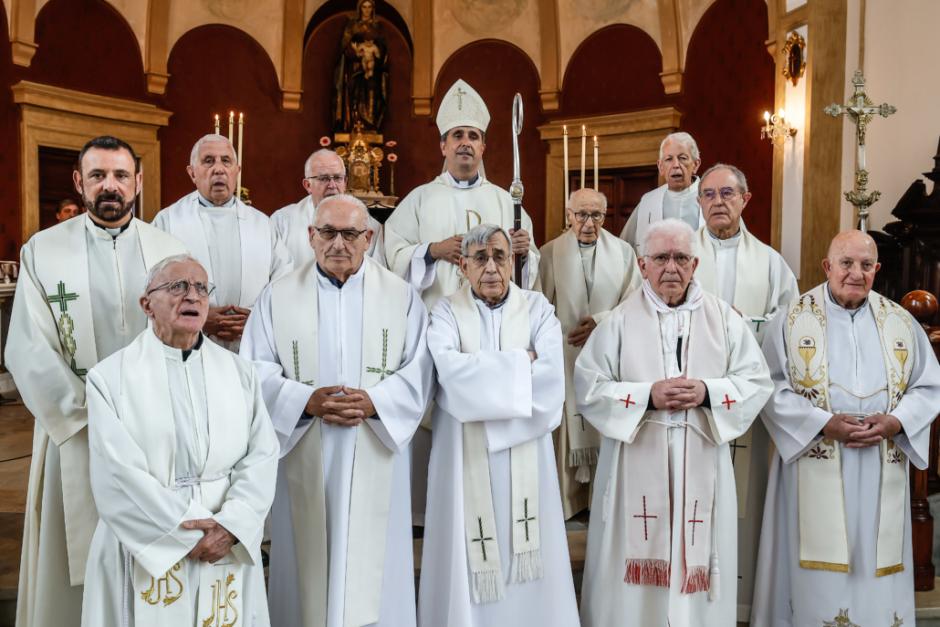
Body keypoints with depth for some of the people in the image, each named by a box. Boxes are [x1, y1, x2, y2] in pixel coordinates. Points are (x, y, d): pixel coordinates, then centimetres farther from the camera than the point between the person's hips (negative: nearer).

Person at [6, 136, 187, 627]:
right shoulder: (42, 251, 0)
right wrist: (94, 417, -12)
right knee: (76, 561, 8)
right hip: (76, 433, -1)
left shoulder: (170, 251, 4)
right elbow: (28, 351, -6)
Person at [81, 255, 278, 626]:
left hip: (228, 548, 3)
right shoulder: (111, 377, -5)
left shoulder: (238, 372, 5)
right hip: (146, 549, -2)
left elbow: (262, 453, -3)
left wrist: (231, 525, -16)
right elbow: (118, 477, -12)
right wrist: (190, 533, -15)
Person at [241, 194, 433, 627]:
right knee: (307, 567, 9)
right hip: (304, 460, 0)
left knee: (373, 568, 7)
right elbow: (256, 371, -2)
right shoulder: (278, 297, 4)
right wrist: (306, 401, -18)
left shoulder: (401, 296, 4)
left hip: (375, 459, 0)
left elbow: (419, 370, -1)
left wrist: (373, 401, -17)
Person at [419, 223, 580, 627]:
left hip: (525, 456, 1)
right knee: (469, 565, 4)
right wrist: (518, 363, -11)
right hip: (465, 457, -1)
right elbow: (448, 368, -19)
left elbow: (550, 377, -11)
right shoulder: (447, 312, 1)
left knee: (527, 563, 7)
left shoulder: (537, 308, 4)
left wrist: (480, 376, -10)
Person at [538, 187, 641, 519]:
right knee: (569, 429, 1)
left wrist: (600, 322, -11)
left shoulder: (623, 251, 5)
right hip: (566, 357, -1)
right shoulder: (550, 253, 1)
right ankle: (567, 501, 13)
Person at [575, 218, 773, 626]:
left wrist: (708, 393, -13)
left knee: (697, 568, 10)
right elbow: (588, 387, -5)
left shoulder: (723, 317, 5)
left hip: (702, 467, 2)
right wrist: (647, 396, -16)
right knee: (634, 576, 5)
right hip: (636, 467, -1)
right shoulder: (619, 320, -1)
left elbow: (757, 381, 4)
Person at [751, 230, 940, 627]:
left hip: (881, 474, 3)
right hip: (815, 470, -3)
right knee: (817, 578, 2)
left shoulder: (901, 323, 9)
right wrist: (823, 424, -17)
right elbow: (773, 388, -6)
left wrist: (894, 423, -9)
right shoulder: (793, 320, -1)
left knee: (877, 575, 9)